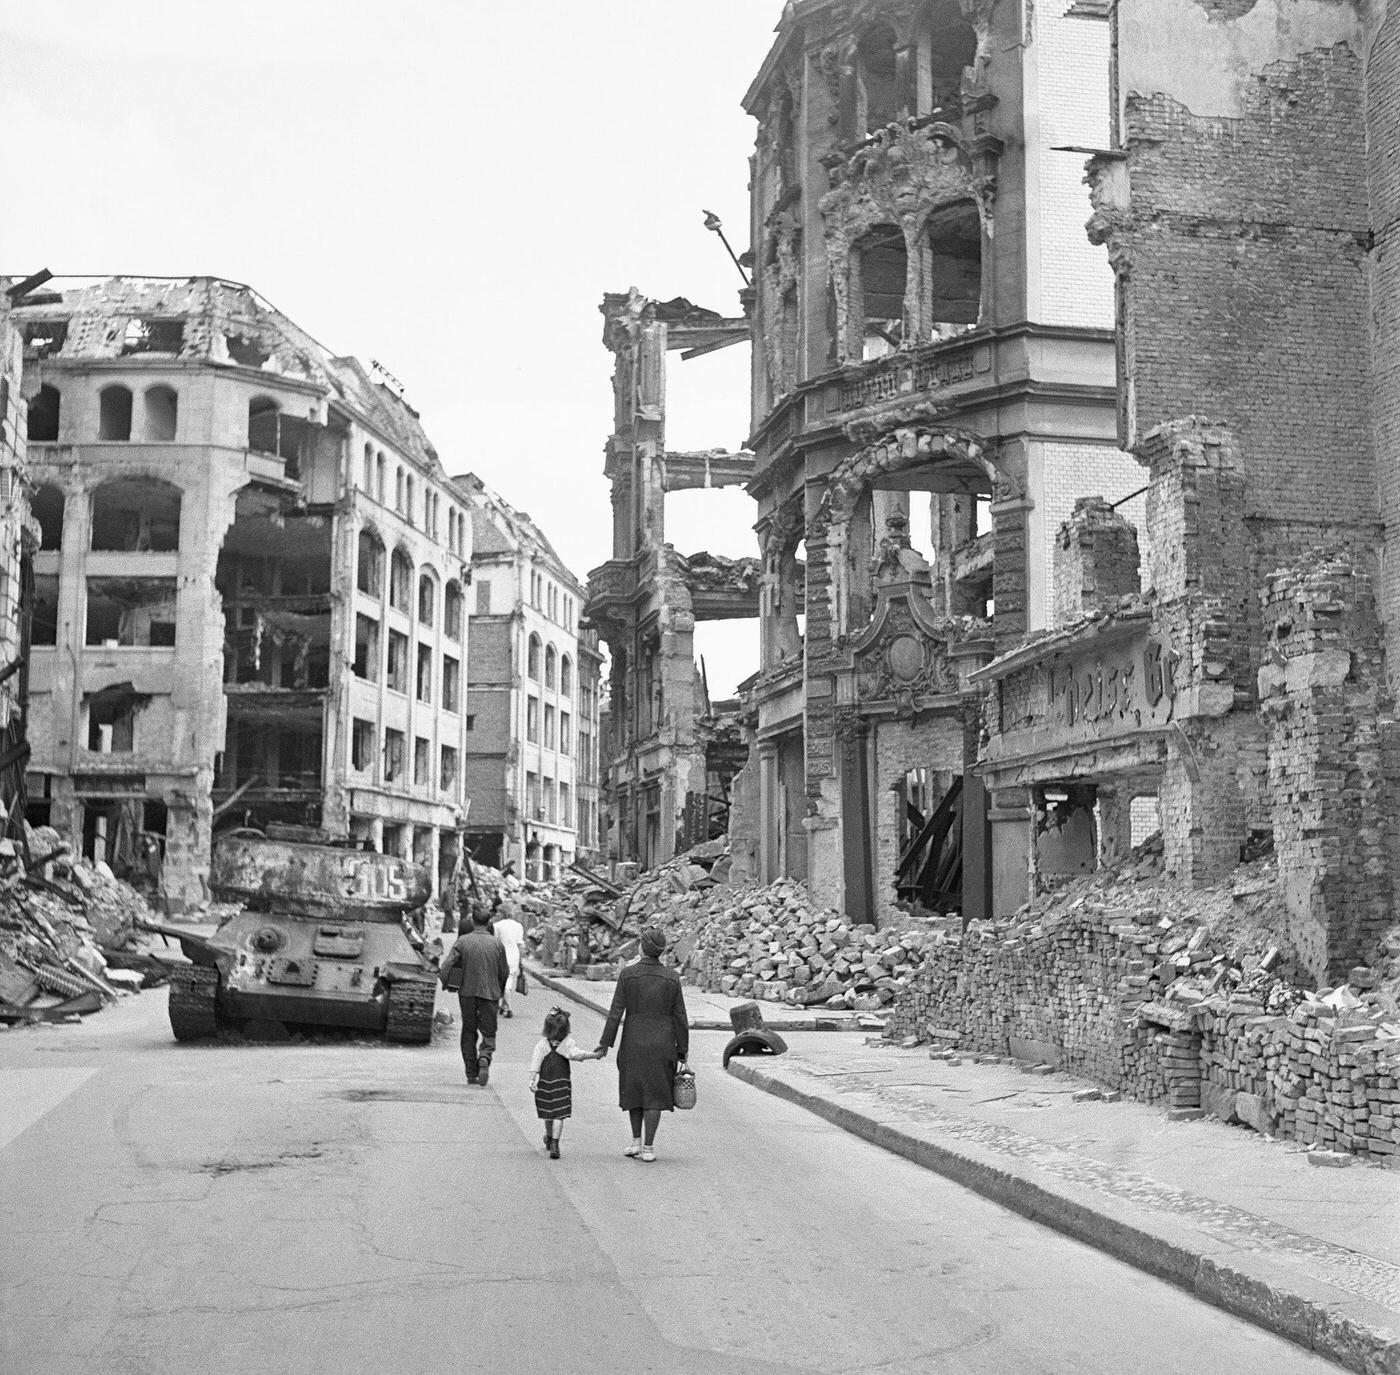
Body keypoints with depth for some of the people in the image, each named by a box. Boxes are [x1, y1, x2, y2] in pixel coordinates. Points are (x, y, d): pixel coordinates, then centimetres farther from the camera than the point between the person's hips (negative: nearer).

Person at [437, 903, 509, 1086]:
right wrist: (499, 990, 20)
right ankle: (484, 1058, -21)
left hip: (467, 992, 1)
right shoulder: (497, 944, -4)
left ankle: (471, 1074, 14)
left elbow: (446, 965, -11)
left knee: (468, 1032, 14)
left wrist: (445, 983, 7)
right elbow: (504, 972, 2)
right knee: (489, 1032, 9)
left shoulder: (462, 941, -5)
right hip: (490, 992, -1)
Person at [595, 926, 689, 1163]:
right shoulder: (672, 978, -5)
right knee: (654, 1094, 6)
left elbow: (616, 1011, -9)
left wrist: (606, 1042, -3)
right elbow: (680, 1016, -2)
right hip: (662, 1044, 0)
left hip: (633, 1043, 0)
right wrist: (683, 1049, 6)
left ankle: (636, 1142, 19)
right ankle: (648, 1148, 5)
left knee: (633, 1090, 18)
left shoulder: (627, 974, -9)